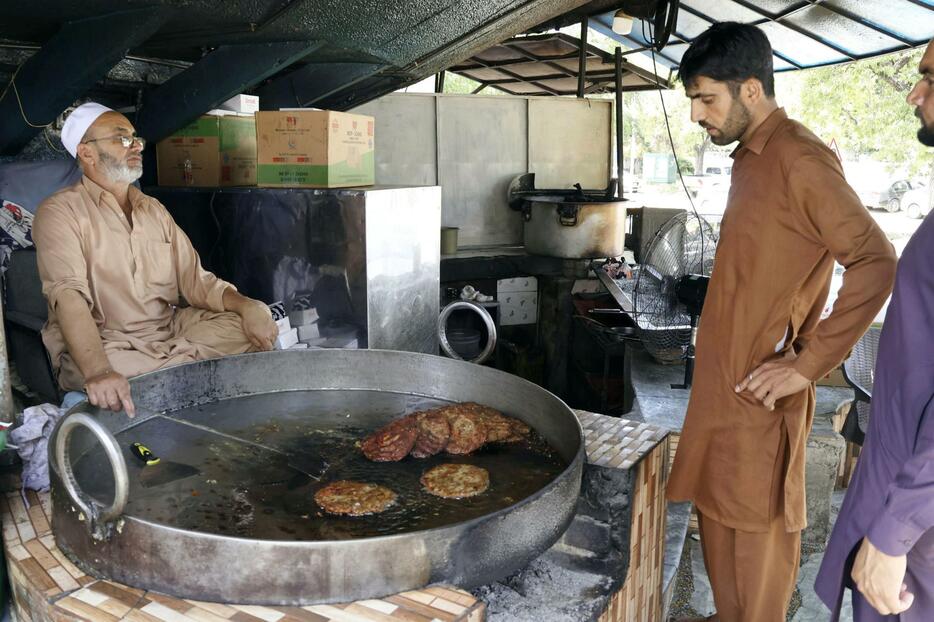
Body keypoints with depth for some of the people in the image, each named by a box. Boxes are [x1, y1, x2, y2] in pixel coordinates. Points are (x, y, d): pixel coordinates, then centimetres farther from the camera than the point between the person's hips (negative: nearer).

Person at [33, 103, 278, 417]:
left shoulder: (154, 210, 16)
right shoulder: (60, 212, -6)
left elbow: (196, 280, 11)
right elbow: (68, 296, -22)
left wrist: (247, 306, -11)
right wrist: (98, 373, -40)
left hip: (170, 331, 6)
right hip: (103, 345, -6)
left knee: (260, 327, -12)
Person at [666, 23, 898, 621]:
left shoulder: (798, 157, -15)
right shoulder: (751, 159, 13)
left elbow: (876, 262, -21)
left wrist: (809, 365, -20)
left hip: (759, 389, -9)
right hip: (721, 379, 9)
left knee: (757, 526, 5)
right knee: (718, 515, 19)